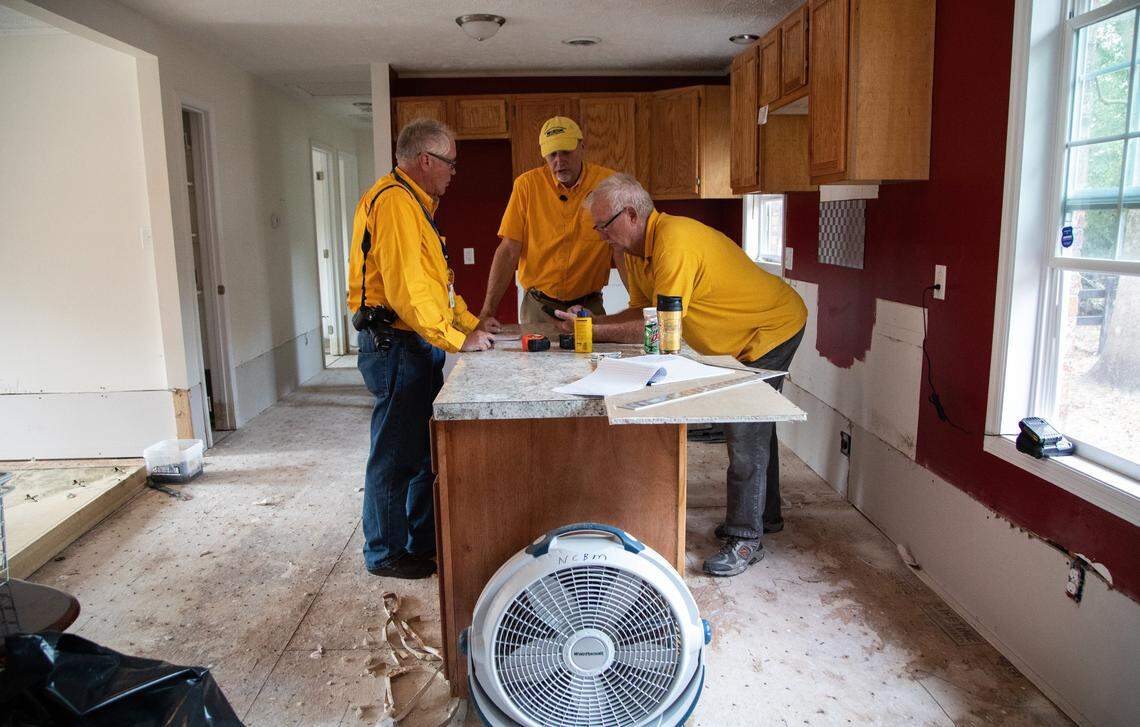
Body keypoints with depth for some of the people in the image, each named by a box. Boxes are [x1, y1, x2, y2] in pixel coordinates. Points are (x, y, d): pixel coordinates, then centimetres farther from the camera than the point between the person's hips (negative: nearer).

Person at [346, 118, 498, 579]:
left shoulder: (415, 202, 20)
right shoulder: (394, 201, -15)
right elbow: (406, 288, -24)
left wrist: (471, 322, 18)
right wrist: (458, 339, -18)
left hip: (419, 345, 11)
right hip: (395, 345, -11)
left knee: (425, 449, 16)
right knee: (396, 454, -1)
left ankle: (424, 541, 29)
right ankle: (385, 554, 14)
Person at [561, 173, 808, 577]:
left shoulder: (674, 243, -32)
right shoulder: (636, 249, -1)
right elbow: (641, 311, 1)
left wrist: (595, 331, -28)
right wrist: (591, 323, -14)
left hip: (773, 328, -10)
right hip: (744, 337, 10)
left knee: (747, 433, -11)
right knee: (754, 425, 20)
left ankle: (746, 538, 0)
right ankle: (763, 514, 37)